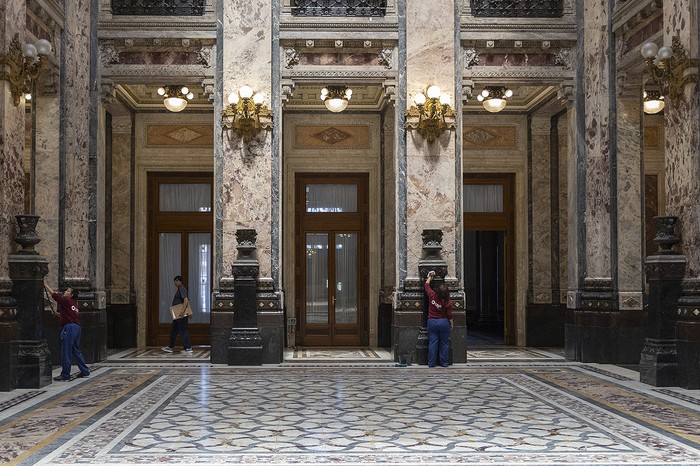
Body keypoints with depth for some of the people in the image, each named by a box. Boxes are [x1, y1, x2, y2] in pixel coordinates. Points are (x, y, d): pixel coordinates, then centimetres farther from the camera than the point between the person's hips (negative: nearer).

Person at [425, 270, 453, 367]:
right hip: (444, 322, -1)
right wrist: (452, 324, 9)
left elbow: (427, 285, 6)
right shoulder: (447, 302, -14)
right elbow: (449, 315, -7)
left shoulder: (432, 296, -11)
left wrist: (430, 277, 21)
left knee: (432, 343, 5)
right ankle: (444, 363, 14)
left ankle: (431, 363, 6)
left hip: (432, 322, 1)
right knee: (444, 343, 10)